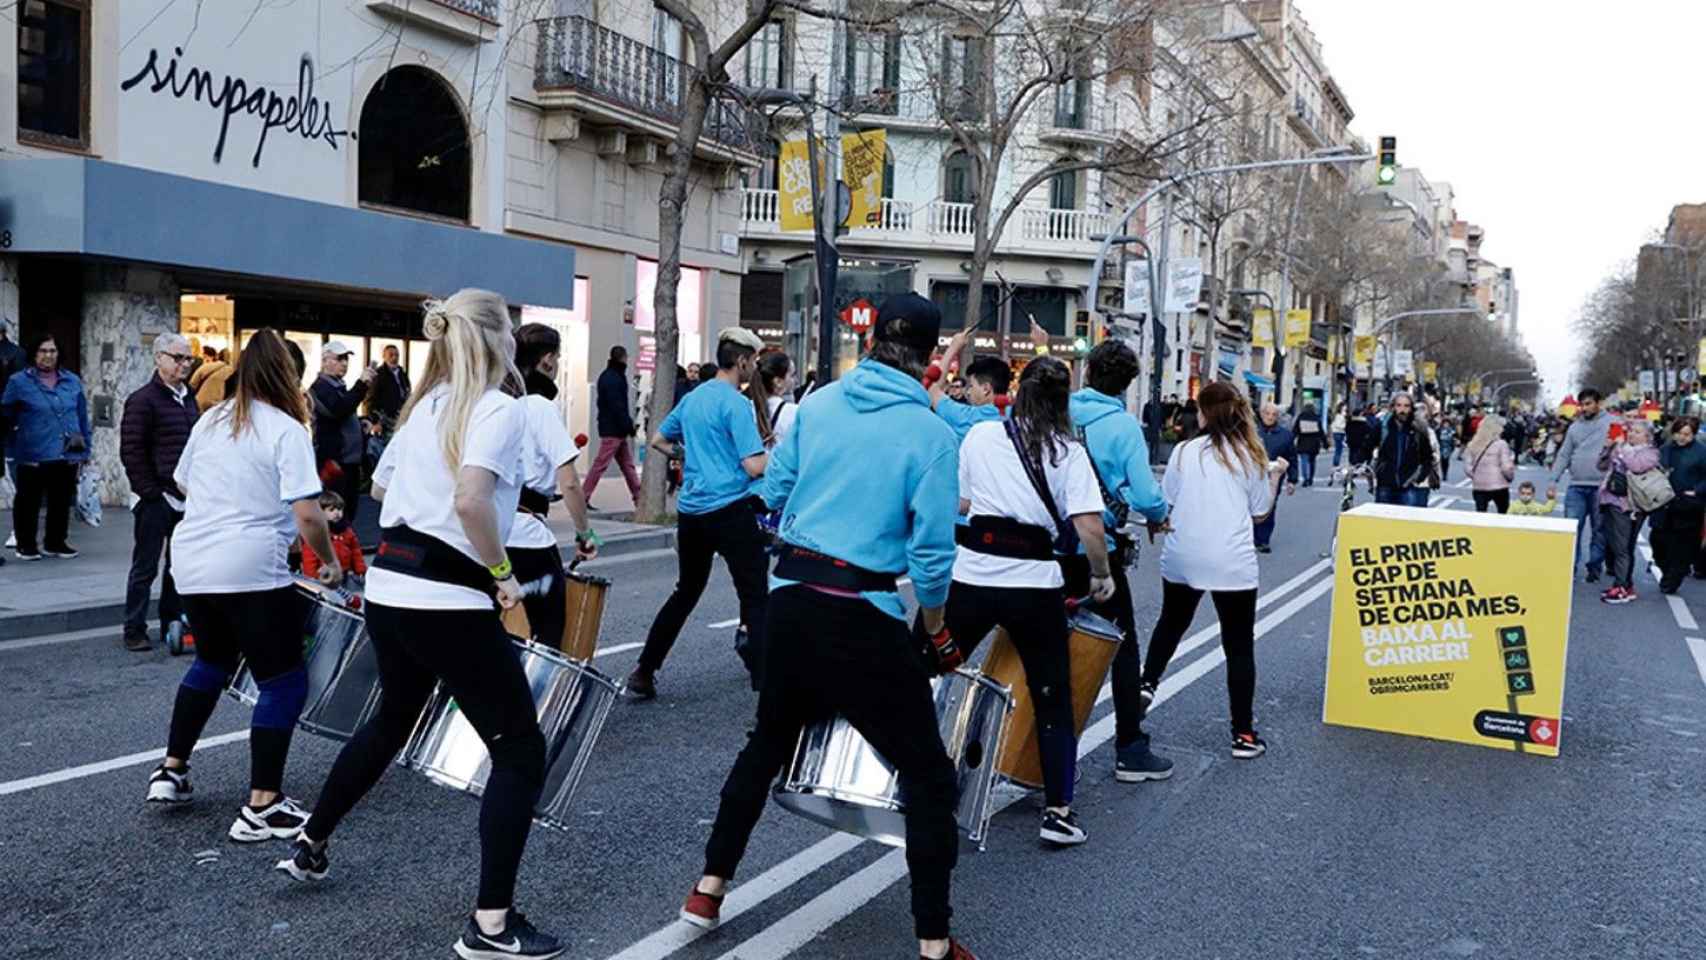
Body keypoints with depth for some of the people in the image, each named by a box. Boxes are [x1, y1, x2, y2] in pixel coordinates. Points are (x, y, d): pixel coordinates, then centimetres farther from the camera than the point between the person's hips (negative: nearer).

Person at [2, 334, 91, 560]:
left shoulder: (72, 381, 9)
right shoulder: (19, 382, -2)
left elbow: (82, 417, 13)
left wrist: (85, 448, 12)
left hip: (67, 456, 3)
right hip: (33, 456, -3)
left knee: (62, 501, 11)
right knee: (29, 502, 6)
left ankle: (55, 542, 25)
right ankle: (25, 545, 19)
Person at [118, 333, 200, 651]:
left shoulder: (188, 398, 14)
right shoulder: (143, 400, -8)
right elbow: (131, 451, -12)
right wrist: (151, 491, -14)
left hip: (186, 498, 7)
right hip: (157, 501, -7)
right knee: (146, 567, -1)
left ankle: (173, 624, 22)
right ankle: (134, 631, 7)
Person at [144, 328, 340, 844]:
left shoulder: (210, 420, 11)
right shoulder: (287, 430, -8)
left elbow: (181, 485, 23)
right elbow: (307, 514, -16)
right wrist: (330, 561, 0)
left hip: (191, 563, 7)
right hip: (251, 569, -7)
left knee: (211, 661, 29)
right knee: (283, 682, 2)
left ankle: (171, 771, 32)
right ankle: (261, 808, 1)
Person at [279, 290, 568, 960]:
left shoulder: (426, 404, 12)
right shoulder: (500, 408, -12)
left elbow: (380, 486, 22)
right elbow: (471, 498, -27)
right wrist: (501, 572, -15)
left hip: (387, 587, 9)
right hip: (449, 600, -8)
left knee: (391, 721, 31)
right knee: (521, 752, 1)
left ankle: (310, 845, 45)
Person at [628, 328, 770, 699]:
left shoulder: (692, 398, 12)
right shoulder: (736, 404, -12)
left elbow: (658, 441, 23)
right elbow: (754, 466, -18)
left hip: (691, 511, 8)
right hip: (731, 511, -8)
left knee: (685, 593, 18)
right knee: (755, 598, -1)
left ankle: (643, 674, 20)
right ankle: (764, 680, -3)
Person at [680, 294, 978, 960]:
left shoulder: (818, 403, 3)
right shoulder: (931, 434, -10)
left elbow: (774, 492, 11)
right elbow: (932, 552, -11)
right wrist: (935, 632, 3)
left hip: (791, 599, 6)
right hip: (863, 618, -5)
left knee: (768, 743, 24)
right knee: (927, 774, 7)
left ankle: (708, 890, 32)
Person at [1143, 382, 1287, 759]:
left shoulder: (1184, 452, 0)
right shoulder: (1251, 455, -1)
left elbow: (1165, 504, 3)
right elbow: (1259, 511, 6)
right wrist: (1275, 475, 19)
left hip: (1181, 557, 2)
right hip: (1232, 563, -2)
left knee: (1171, 623, 28)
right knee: (1239, 645, 6)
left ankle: (1148, 683, 16)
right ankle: (1243, 734, 9)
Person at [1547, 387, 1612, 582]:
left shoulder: (1612, 423, -1)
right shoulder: (1575, 426, 12)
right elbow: (1564, 455, 13)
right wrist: (1553, 481, 7)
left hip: (1601, 486, -3)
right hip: (1576, 486, 3)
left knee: (1599, 529, 7)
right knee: (1572, 528, 1)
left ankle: (1595, 567, 17)